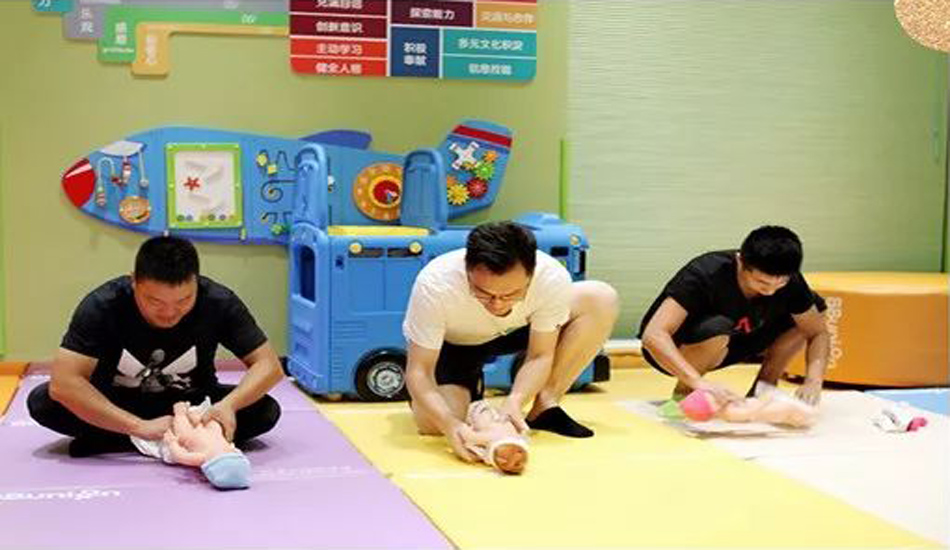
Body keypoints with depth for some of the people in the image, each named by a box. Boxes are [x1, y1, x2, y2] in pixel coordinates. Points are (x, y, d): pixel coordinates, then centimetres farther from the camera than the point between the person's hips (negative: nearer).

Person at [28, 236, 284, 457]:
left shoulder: (219, 303, -23)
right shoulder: (102, 306, -26)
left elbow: (268, 365, -19)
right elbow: (62, 383, -33)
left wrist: (229, 404, -39)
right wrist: (140, 427, -40)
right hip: (115, 403, -1)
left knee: (266, 411, -26)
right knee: (41, 402, -27)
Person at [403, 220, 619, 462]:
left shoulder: (553, 279, -33)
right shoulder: (434, 285, -38)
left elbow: (540, 356, -20)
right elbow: (419, 371, -31)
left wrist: (515, 400, -39)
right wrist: (451, 424, -48)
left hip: (514, 332, 2)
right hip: (448, 343, -2)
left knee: (600, 299, -20)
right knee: (432, 422, -29)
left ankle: (545, 407, -11)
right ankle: (471, 388, 8)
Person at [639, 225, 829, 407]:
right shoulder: (707, 274, -33)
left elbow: (818, 333, -8)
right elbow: (653, 336, -42)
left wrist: (813, 380, -29)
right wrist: (699, 382, -56)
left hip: (728, 345, 5)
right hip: (673, 351, -5)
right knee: (716, 330, -39)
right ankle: (682, 394, -13)